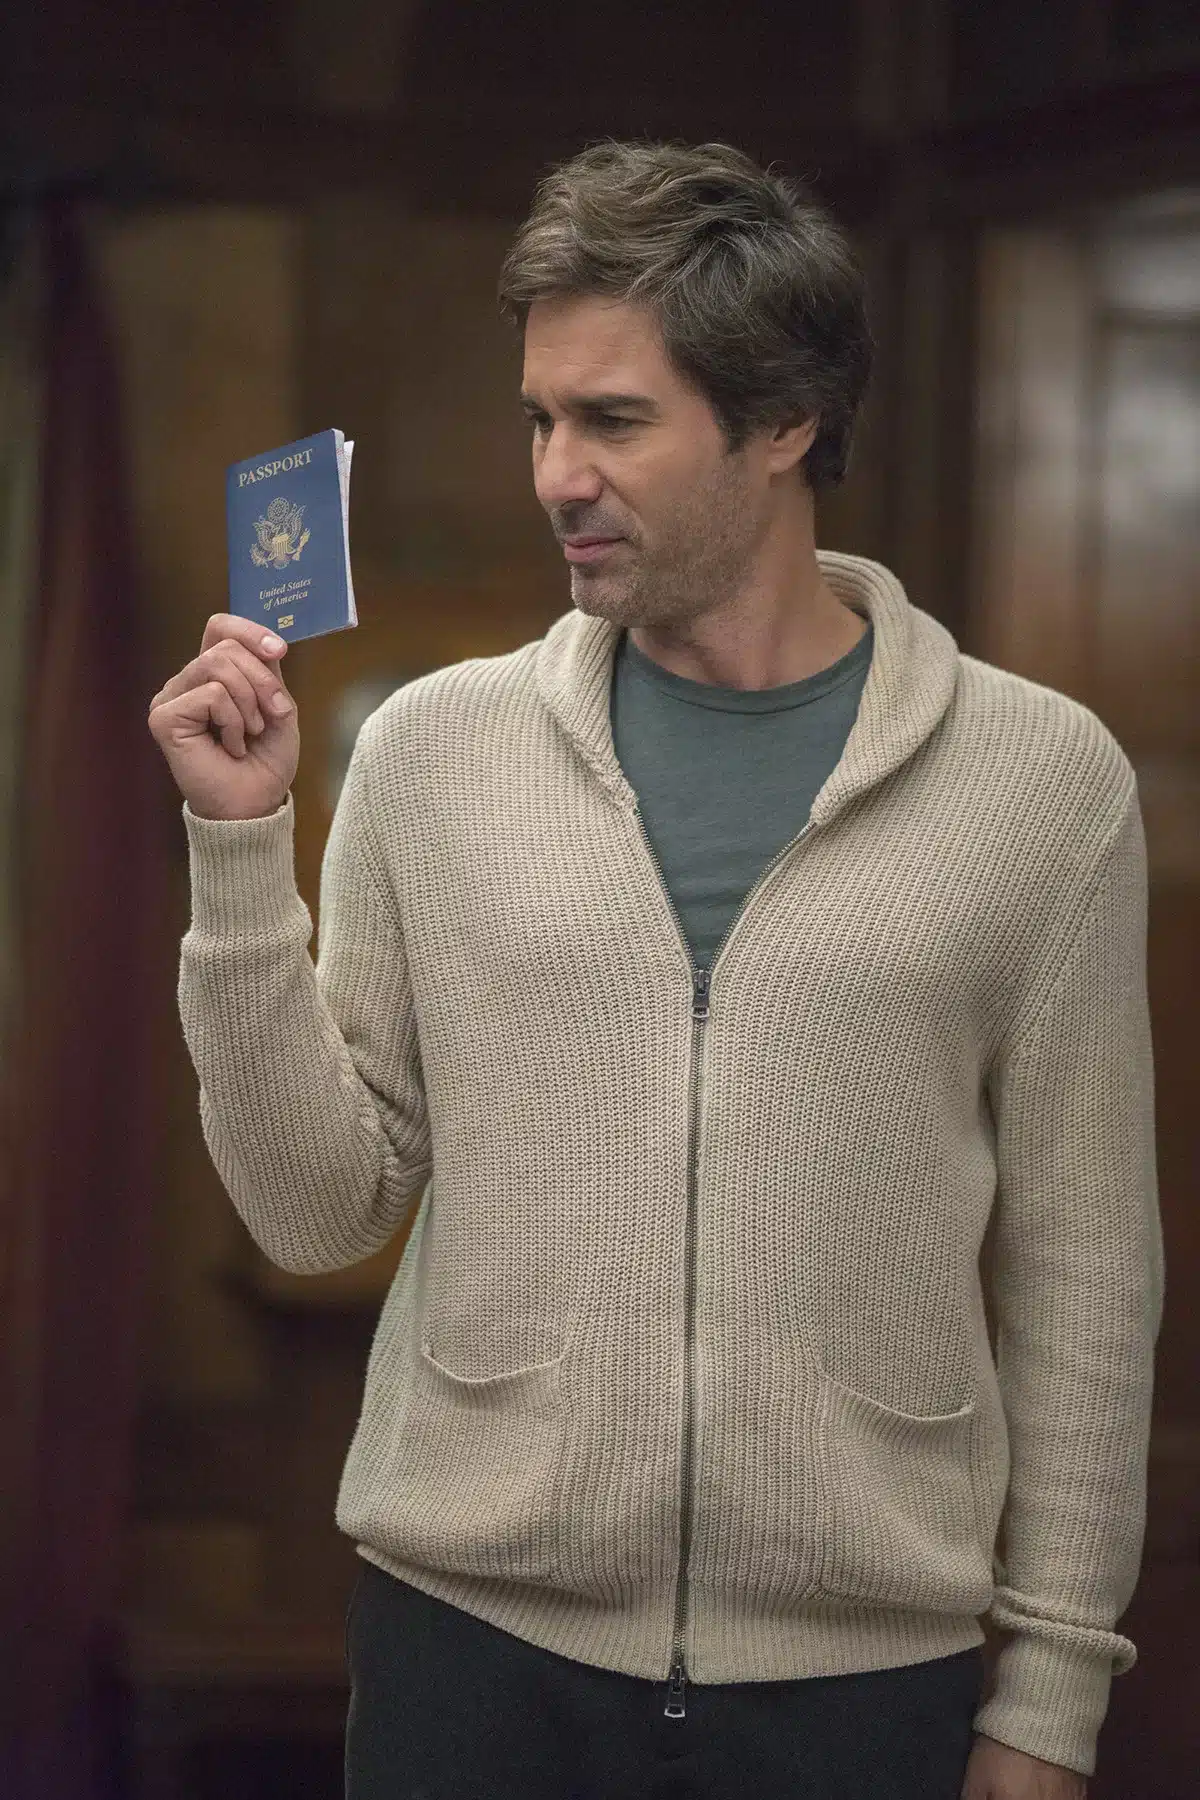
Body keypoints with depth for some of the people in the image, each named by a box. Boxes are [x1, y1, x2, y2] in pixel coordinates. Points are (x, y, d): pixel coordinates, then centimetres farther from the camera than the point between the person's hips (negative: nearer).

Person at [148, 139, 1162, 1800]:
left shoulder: (1045, 782, -2)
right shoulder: (433, 750, 1)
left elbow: (1078, 1275, 0)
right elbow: (322, 1211, 1)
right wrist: (242, 845, -8)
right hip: (474, 1646, 1)